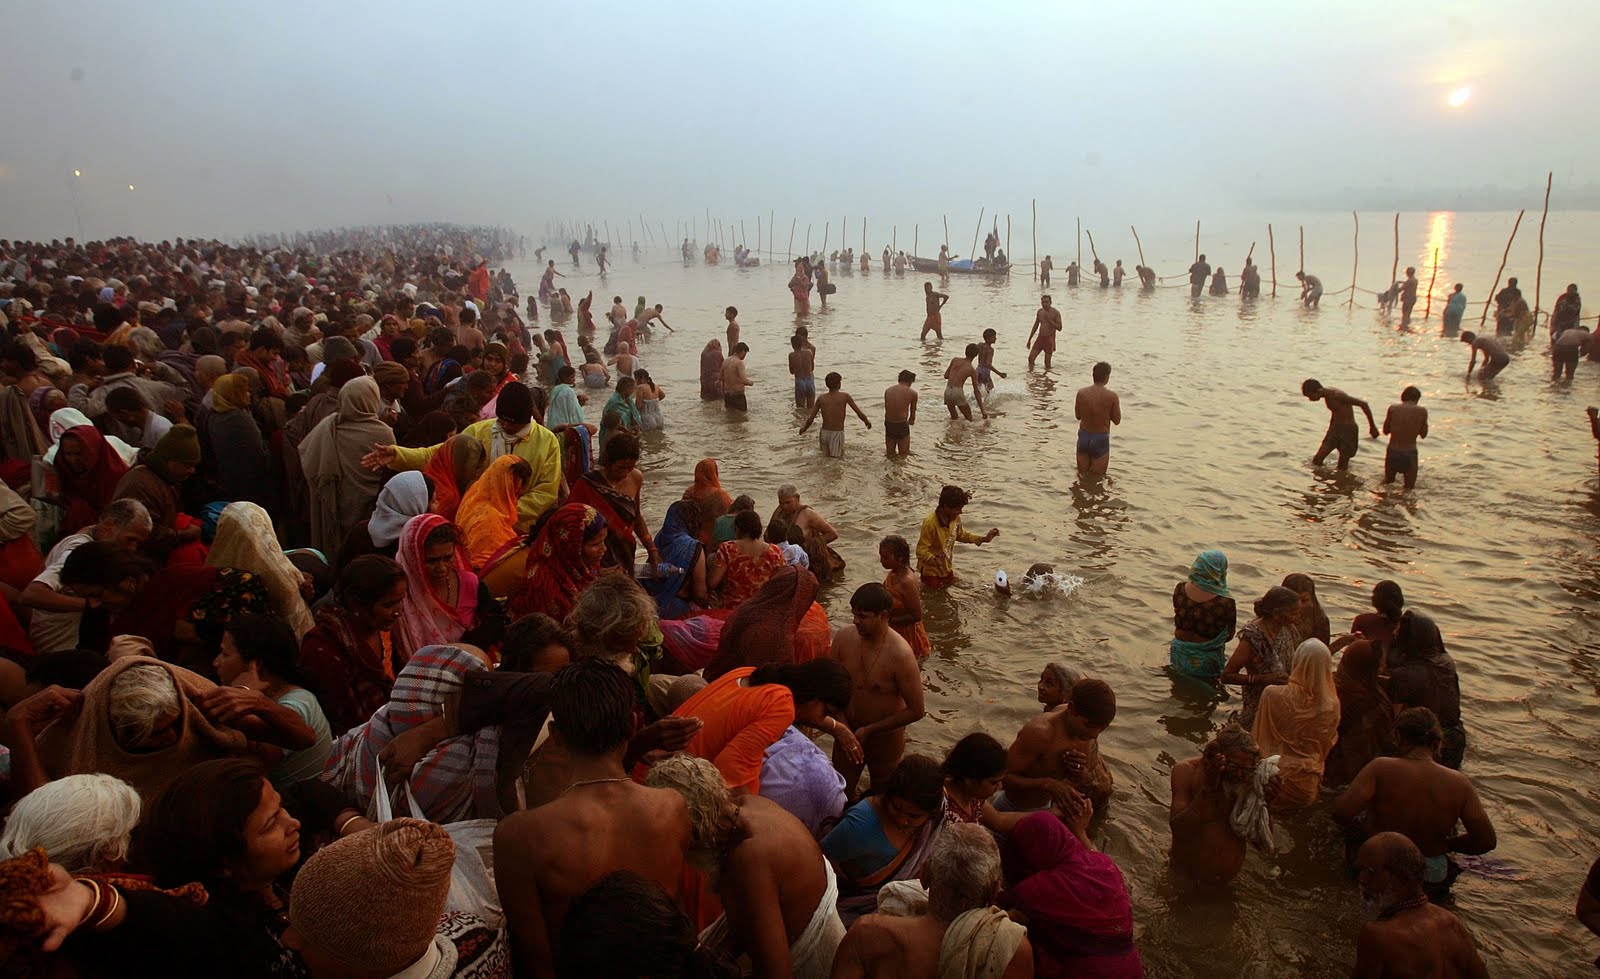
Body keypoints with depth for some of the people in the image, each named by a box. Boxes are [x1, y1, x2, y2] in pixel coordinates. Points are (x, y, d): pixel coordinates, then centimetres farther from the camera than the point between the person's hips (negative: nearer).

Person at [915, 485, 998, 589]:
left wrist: (983, 539, 1)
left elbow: (960, 535, 9)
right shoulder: (930, 523, -35)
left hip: (946, 566, 7)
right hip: (931, 569, -7)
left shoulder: (956, 518, -12)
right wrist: (934, 559, -50)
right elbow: (921, 551, -32)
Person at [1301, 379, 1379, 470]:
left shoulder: (1338, 395, -24)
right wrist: (1330, 431, 30)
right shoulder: (1328, 395, 3)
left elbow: (1363, 404, -23)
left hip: (1348, 431, -8)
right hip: (1335, 428, 8)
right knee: (1316, 461, -2)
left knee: (1342, 469, -2)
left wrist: (1372, 426, -18)